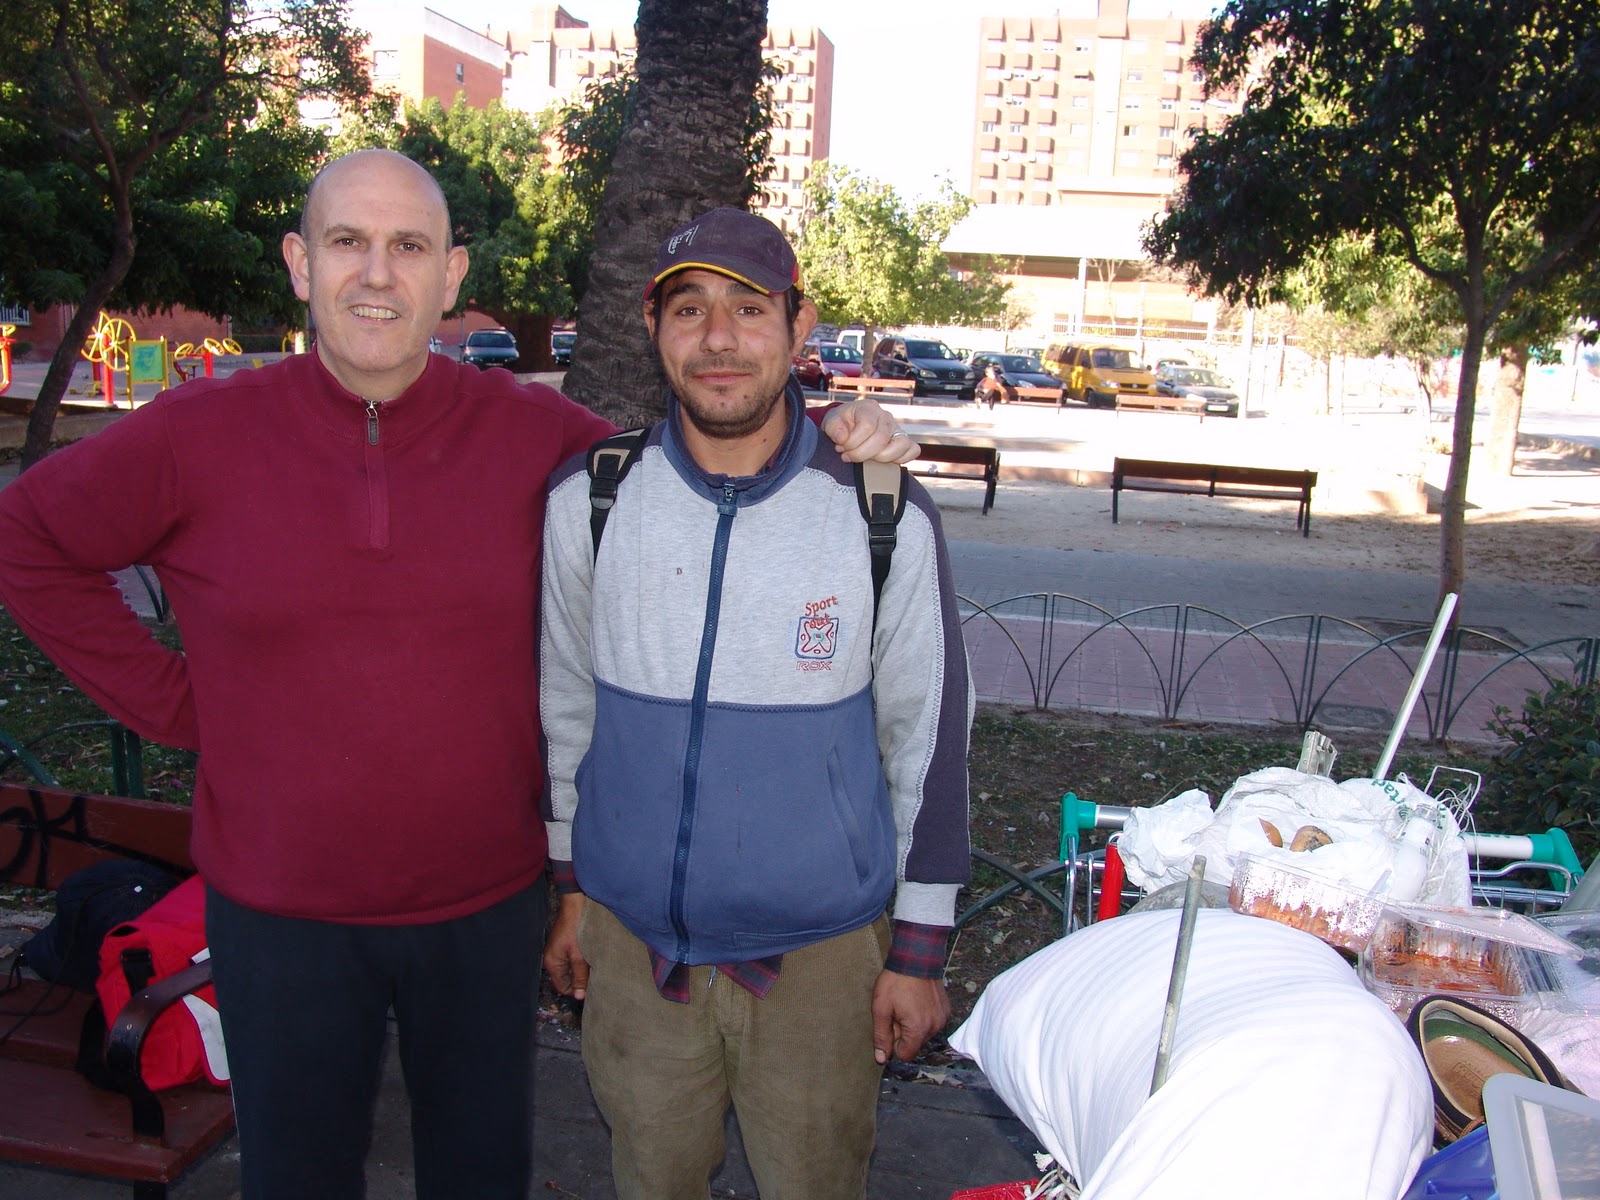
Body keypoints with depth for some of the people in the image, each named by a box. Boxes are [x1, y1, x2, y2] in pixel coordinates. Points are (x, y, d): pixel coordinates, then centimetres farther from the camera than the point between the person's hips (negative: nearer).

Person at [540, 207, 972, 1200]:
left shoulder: (888, 519, -12)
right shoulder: (589, 500, -6)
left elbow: (929, 738, -4)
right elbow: (565, 702, 6)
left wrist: (920, 952, -1)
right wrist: (568, 887, 11)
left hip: (821, 948, -1)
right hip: (632, 939, 2)